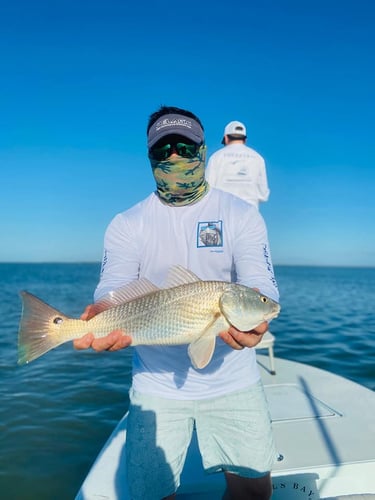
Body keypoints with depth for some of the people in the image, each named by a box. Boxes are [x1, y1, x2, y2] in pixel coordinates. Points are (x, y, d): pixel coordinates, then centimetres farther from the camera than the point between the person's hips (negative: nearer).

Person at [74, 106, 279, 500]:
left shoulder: (241, 215, -1)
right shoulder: (127, 225, 0)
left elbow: (261, 285, -10)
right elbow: (112, 292, -10)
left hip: (232, 382, 1)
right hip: (157, 385, 0)